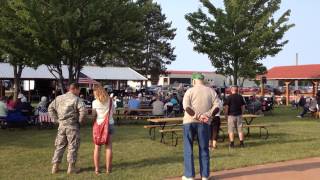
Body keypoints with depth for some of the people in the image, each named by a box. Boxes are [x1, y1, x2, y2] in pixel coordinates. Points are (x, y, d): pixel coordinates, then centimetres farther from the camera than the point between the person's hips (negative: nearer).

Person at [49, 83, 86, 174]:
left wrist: (56, 119, 13)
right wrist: (80, 121, -7)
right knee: (73, 146, 5)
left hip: (61, 125, 6)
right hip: (72, 125, -5)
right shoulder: (76, 99, -9)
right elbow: (83, 110, -22)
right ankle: (71, 167, 9)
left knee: (59, 145, 14)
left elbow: (50, 108, 15)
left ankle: (55, 167, 16)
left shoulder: (59, 98, 11)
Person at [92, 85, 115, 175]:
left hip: (99, 124, -1)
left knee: (97, 147, 8)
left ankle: (96, 168, 9)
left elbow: (93, 114, -3)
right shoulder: (110, 101, -1)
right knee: (108, 147, 7)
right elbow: (113, 111, 8)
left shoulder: (95, 102, -8)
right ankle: (108, 168, 10)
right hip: (109, 124, 2)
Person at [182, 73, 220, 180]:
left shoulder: (190, 91, 0)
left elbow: (186, 107, -13)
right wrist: (208, 115, -10)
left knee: (188, 149, 6)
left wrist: (197, 116, -16)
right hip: (204, 123, 2)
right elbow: (217, 107, -2)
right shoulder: (211, 91, 7)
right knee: (204, 149, 10)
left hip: (189, 122, -2)